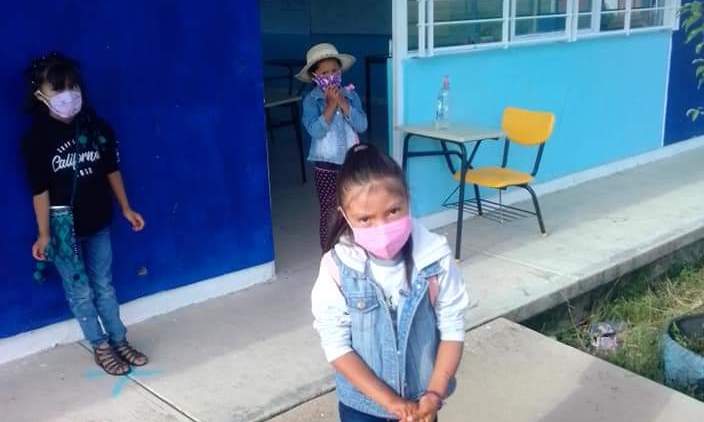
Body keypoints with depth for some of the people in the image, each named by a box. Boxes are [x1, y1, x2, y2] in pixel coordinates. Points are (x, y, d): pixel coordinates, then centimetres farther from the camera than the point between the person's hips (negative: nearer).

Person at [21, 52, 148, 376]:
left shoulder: (97, 127, -4)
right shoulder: (37, 138, -14)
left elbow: (112, 170, 6)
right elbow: (40, 191, -13)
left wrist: (126, 208, 10)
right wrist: (44, 234, -12)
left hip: (98, 221, 3)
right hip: (64, 227, -3)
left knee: (104, 285, 16)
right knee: (80, 291, 10)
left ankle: (119, 341, 29)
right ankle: (101, 347, 25)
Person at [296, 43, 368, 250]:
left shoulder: (350, 95, 1)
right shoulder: (311, 100, -7)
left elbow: (362, 125, -9)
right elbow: (316, 130, -20)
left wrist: (343, 103, -17)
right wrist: (331, 105, -21)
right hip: (326, 165, -3)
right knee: (329, 212, 3)